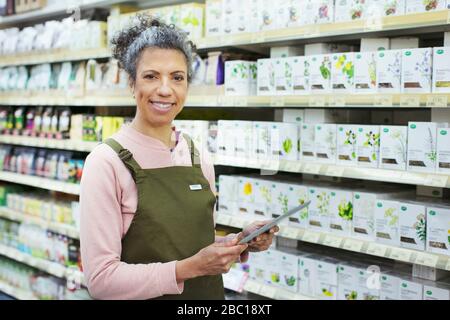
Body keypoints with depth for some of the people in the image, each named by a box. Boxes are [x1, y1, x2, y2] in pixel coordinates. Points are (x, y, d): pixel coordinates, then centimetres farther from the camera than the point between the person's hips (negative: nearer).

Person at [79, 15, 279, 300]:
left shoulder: (200, 159, -2)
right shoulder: (106, 162, -18)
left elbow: (201, 249, 9)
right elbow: (101, 279, -21)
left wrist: (241, 243, -8)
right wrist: (190, 267, -26)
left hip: (207, 292, 5)